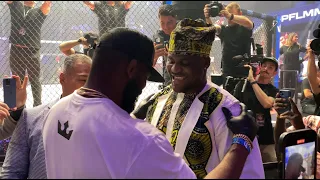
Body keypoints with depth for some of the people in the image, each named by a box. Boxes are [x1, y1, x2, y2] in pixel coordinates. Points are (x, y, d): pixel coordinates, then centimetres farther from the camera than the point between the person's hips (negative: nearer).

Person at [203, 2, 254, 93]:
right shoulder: (223, 30, 12)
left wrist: (230, 16, -35)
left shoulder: (244, 28, 5)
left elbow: (249, 23, -19)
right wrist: (207, 17, -31)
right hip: (227, 74, 3)